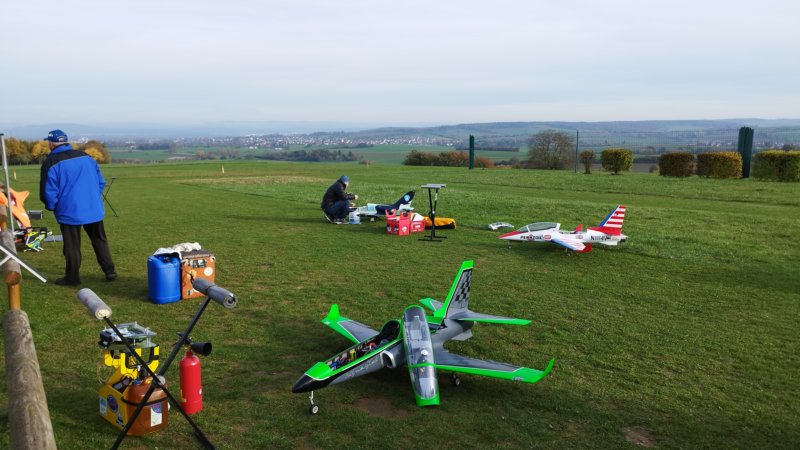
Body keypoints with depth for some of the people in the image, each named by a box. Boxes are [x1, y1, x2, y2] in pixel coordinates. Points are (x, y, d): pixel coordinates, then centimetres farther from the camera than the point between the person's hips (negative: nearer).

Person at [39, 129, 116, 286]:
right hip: (94, 210, 4)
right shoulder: (86, 157, 7)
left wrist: (51, 207, 10)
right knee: (100, 241, 15)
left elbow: (48, 192, -8)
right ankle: (109, 271, 16)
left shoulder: (51, 163, -9)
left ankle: (72, 277, 16)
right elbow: (101, 182, 10)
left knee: (72, 246, 7)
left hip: (69, 212, -4)